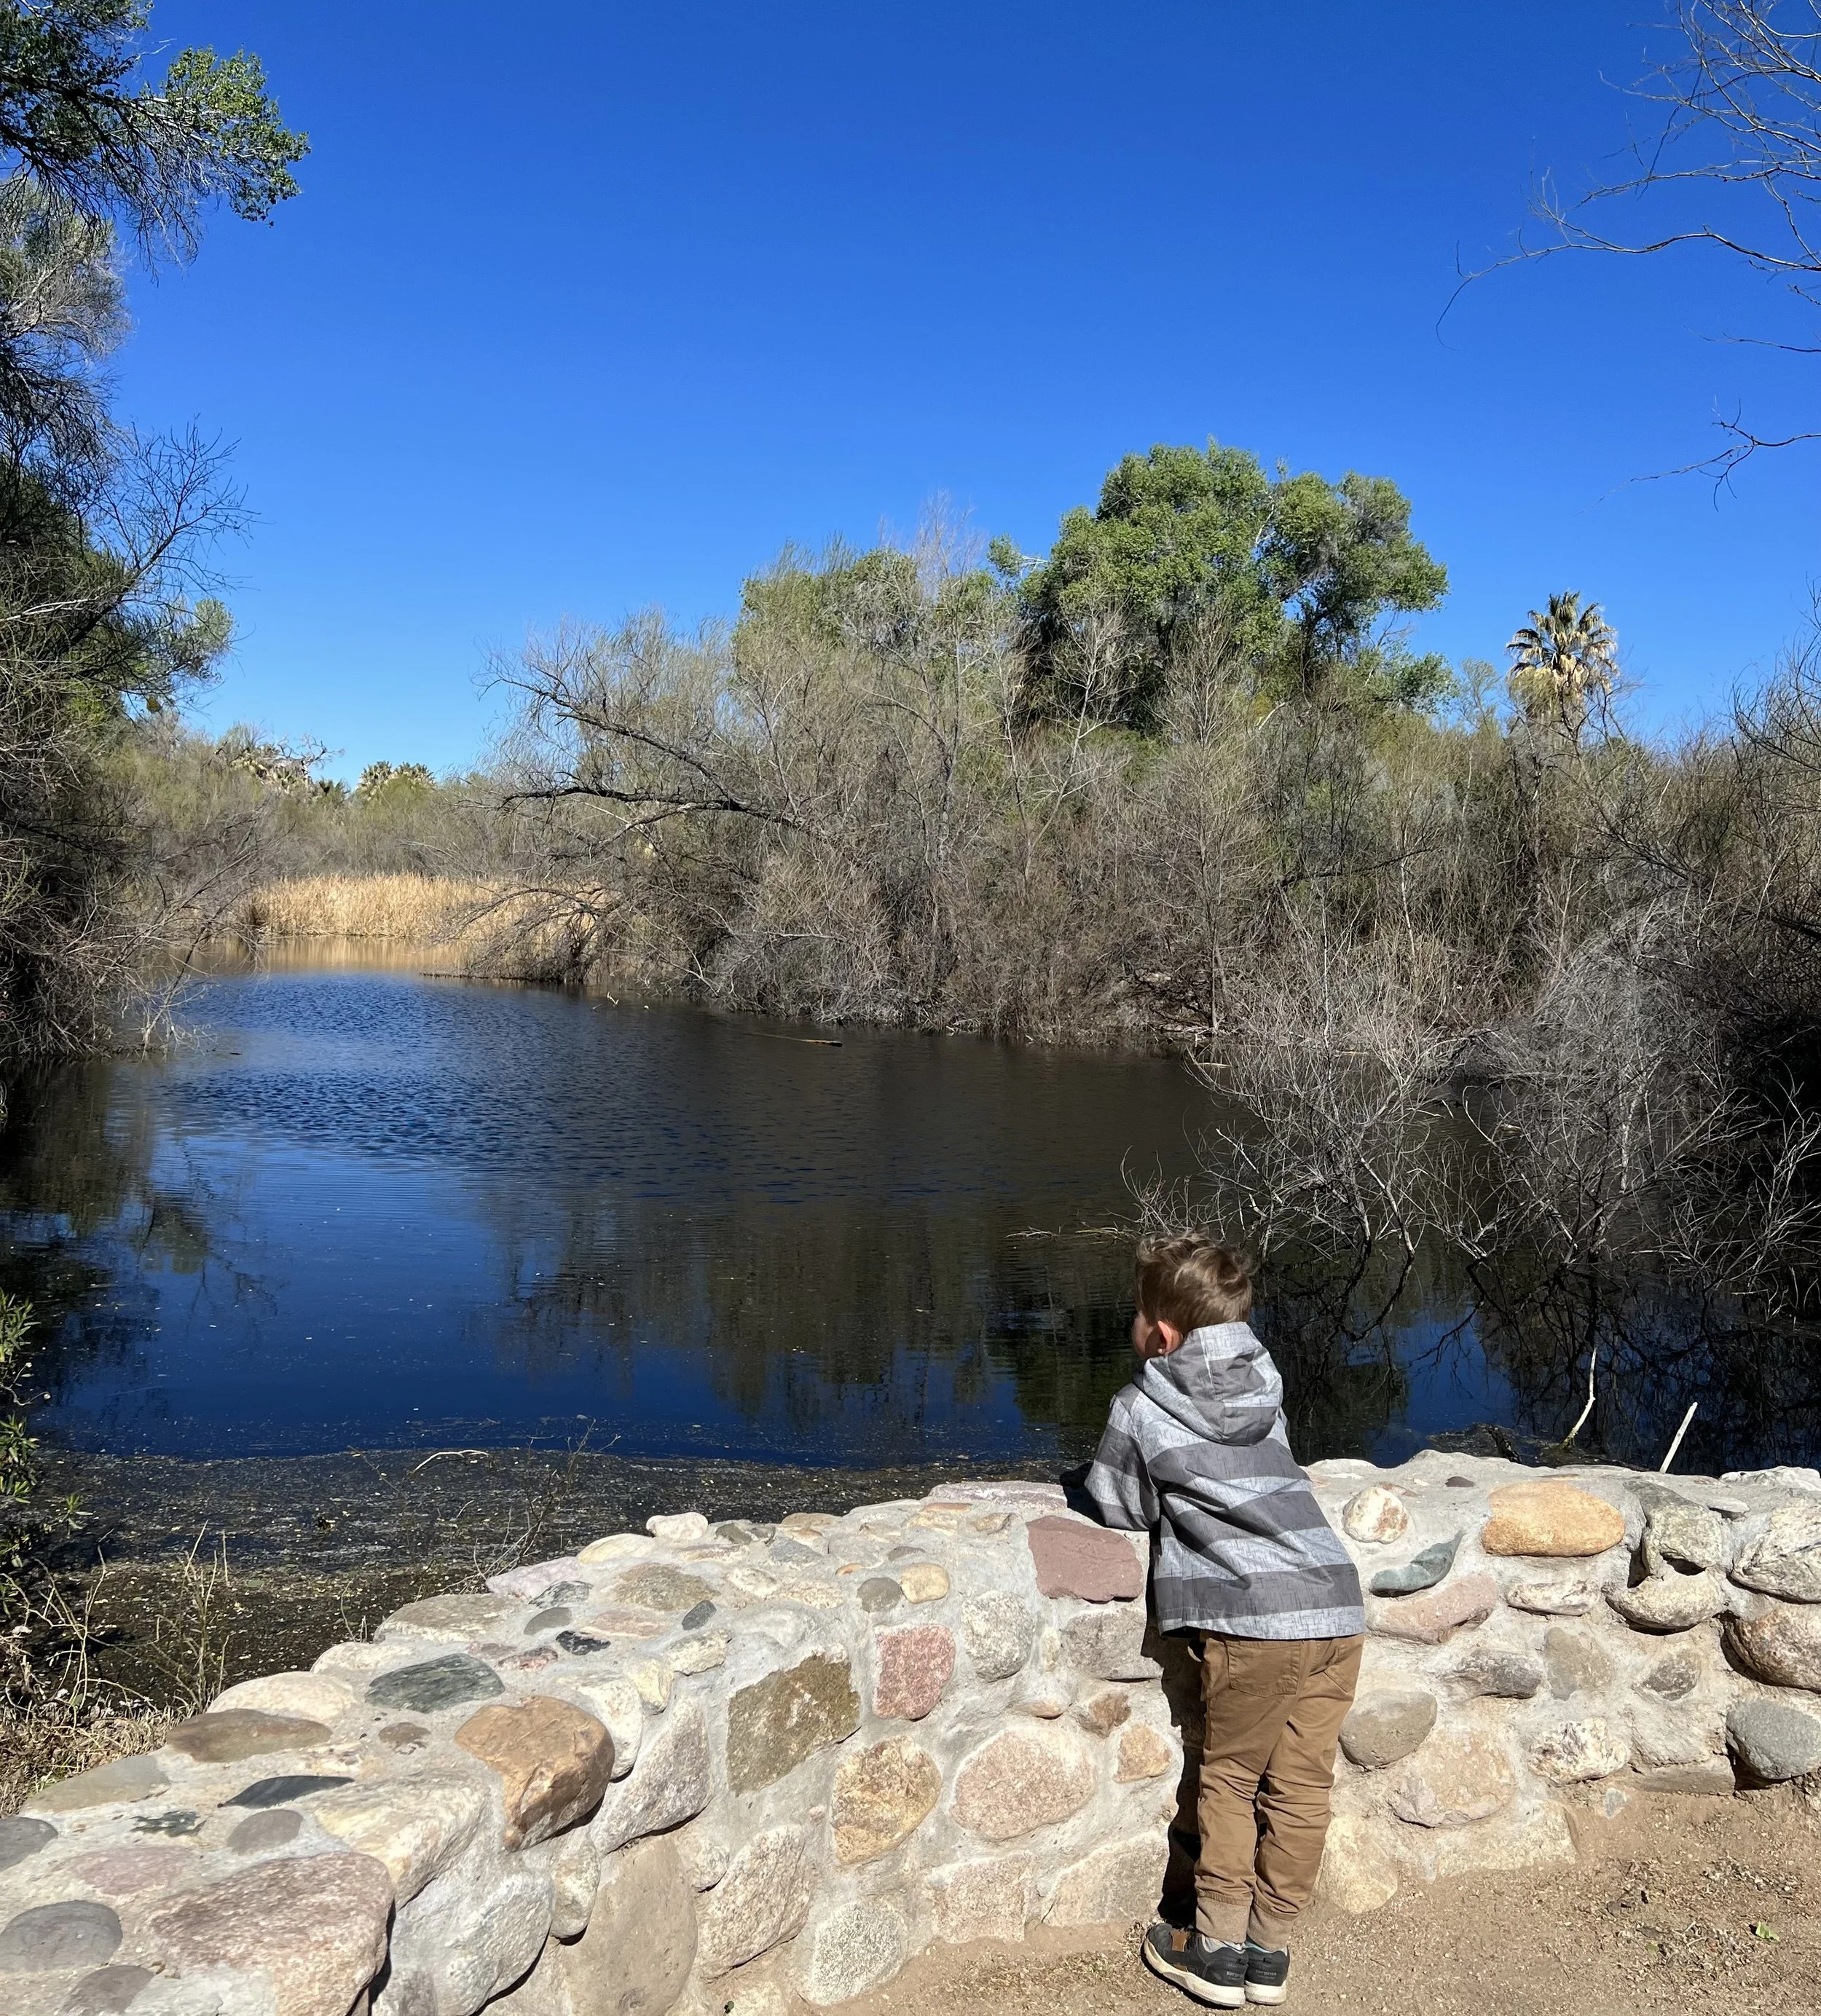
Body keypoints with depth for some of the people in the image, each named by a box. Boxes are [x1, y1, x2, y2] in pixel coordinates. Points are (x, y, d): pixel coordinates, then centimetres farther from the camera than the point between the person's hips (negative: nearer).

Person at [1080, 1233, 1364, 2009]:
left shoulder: (1141, 1407, -2)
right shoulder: (1264, 1385, 15)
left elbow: (1121, 1507, 8)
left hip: (1257, 1622, -5)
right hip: (1338, 1608, 6)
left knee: (1231, 1782, 13)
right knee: (1300, 1786, 14)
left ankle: (1217, 1948, 23)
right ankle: (1270, 1947, 26)